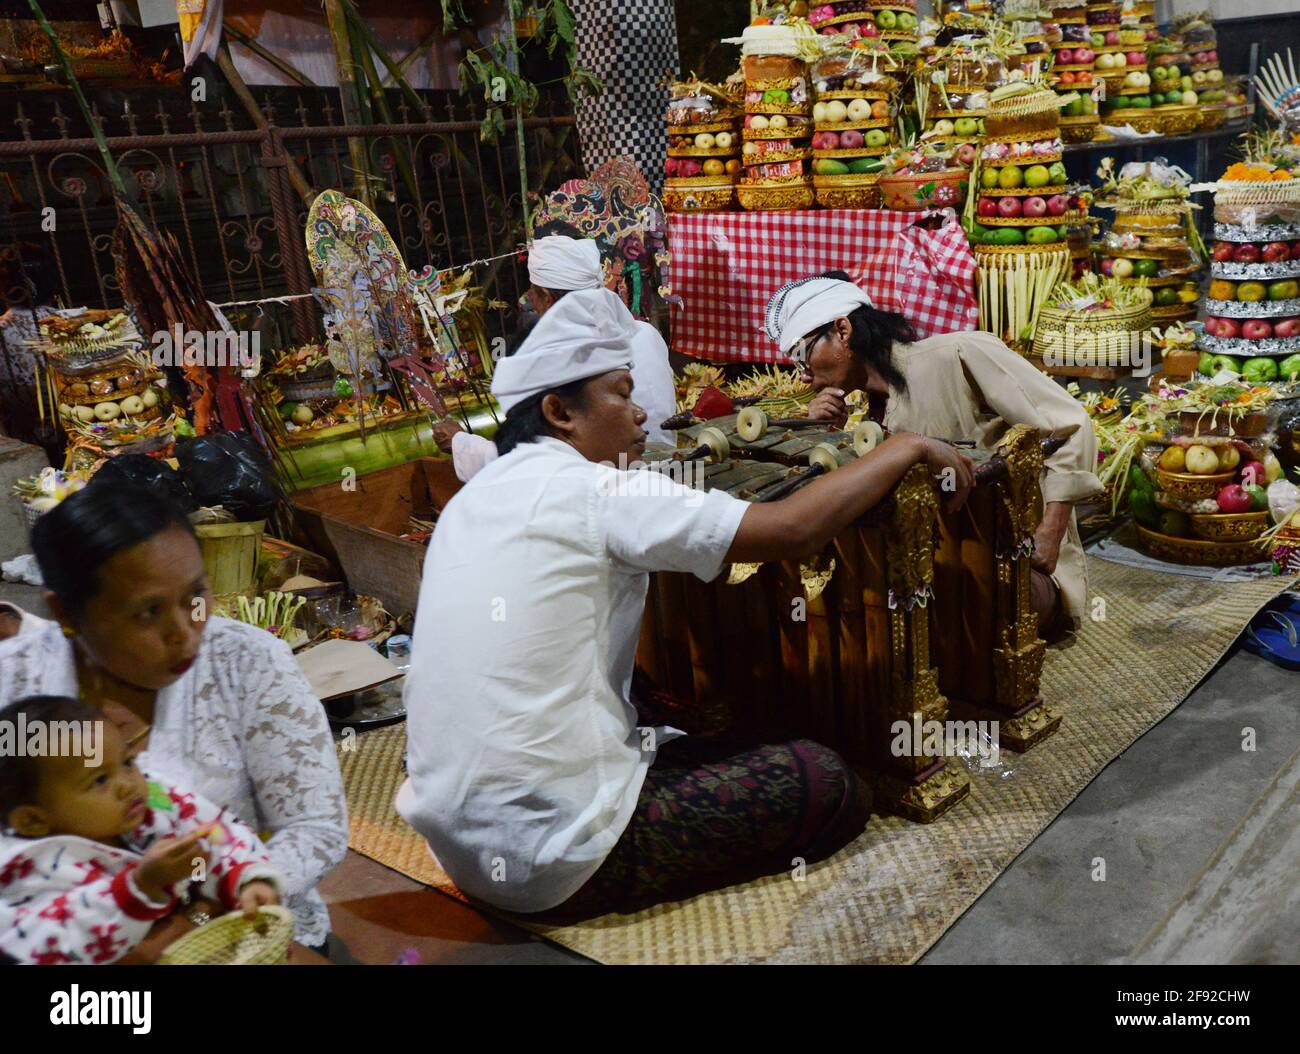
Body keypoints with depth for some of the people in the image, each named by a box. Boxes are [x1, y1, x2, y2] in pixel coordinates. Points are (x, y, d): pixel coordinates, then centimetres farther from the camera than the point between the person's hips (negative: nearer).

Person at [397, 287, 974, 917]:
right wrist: (908, 449, -6)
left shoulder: (475, 498, 9)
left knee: (701, 750, 27)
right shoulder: (586, 488, -17)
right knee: (828, 785, -1)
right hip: (553, 855, -9)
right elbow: (793, 529, -19)